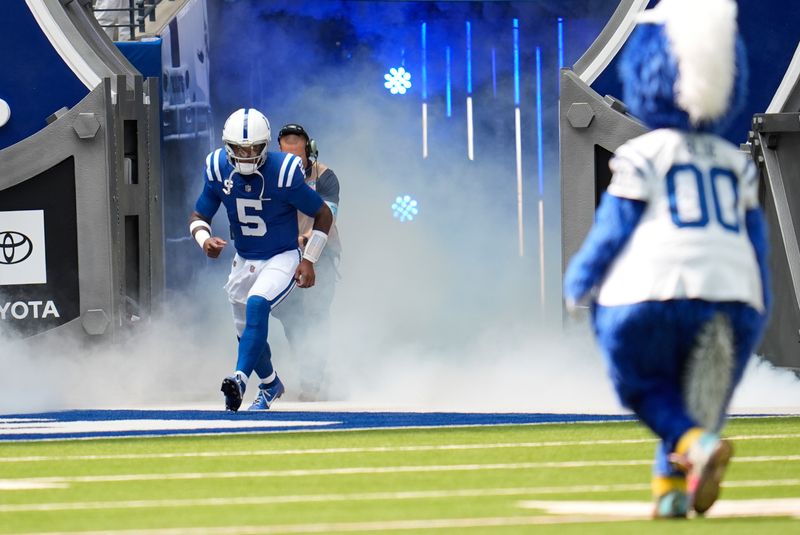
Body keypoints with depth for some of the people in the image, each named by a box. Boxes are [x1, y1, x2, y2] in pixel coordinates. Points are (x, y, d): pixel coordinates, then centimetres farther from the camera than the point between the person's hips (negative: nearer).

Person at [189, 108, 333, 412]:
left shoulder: (284, 173, -22)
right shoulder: (219, 170, -11)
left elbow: (323, 214, -9)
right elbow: (199, 217, 0)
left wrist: (308, 260, -11)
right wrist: (205, 240, -23)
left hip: (282, 259, -5)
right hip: (245, 261, 5)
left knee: (256, 305, -32)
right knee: (247, 332, 15)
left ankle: (240, 379, -38)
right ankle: (271, 385, 42)